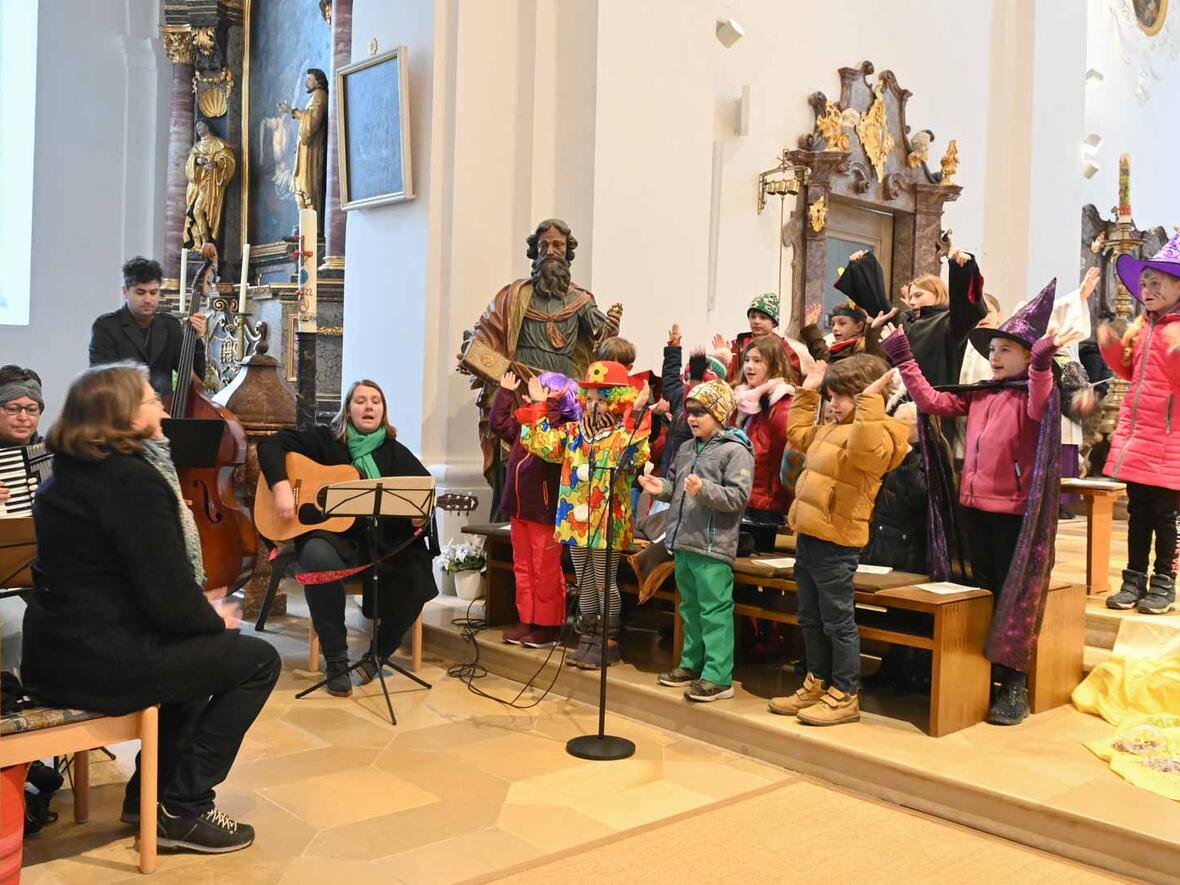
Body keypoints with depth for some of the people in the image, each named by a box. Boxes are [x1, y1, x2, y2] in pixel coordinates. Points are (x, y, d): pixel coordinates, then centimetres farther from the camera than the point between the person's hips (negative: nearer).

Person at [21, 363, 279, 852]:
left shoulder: (69, 471, 11)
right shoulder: (132, 480, -20)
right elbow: (168, 599, -22)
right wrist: (214, 618, -3)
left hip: (54, 653, 10)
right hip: (101, 660, -10)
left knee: (201, 648, 29)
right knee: (258, 659, 1)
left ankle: (148, 793, 30)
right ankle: (183, 810, 6)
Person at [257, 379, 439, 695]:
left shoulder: (395, 453, 8)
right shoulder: (325, 439, 4)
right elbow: (271, 445, -1)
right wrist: (282, 487, -18)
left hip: (383, 539, 2)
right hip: (329, 530, -1)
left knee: (416, 576, -26)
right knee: (318, 556, -37)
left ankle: (379, 650, 3)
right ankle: (336, 661, -22)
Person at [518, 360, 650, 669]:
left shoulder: (625, 434, -10)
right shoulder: (574, 432, 9)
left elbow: (634, 459, -29)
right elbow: (543, 446, 2)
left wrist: (635, 418, -32)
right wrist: (539, 408, 1)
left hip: (607, 524, -6)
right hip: (576, 522, 6)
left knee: (605, 583, 3)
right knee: (585, 582, 15)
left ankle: (608, 643, 14)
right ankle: (587, 639, 25)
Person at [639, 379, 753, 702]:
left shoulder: (736, 451, -9)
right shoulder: (686, 449, 15)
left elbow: (738, 496, -17)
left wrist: (705, 490, -29)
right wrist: (661, 488, 3)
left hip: (713, 547, -8)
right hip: (683, 543, 8)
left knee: (715, 611, -5)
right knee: (690, 608, 18)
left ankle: (718, 677, 0)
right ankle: (692, 664, 30)